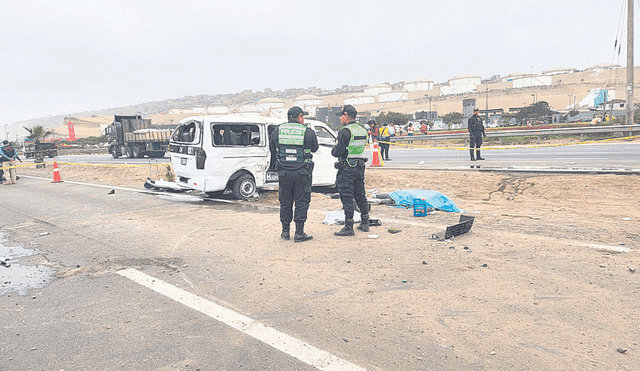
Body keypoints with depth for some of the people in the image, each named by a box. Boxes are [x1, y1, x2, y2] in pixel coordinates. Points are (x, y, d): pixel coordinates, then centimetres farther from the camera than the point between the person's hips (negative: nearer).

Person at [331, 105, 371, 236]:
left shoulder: (345, 131, -16)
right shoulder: (362, 130, 11)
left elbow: (338, 152, -18)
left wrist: (333, 150, 4)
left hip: (347, 170, -8)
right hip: (360, 167, 8)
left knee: (347, 198, -3)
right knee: (360, 195, 16)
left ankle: (349, 228, -1)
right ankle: (365, 224, 24)